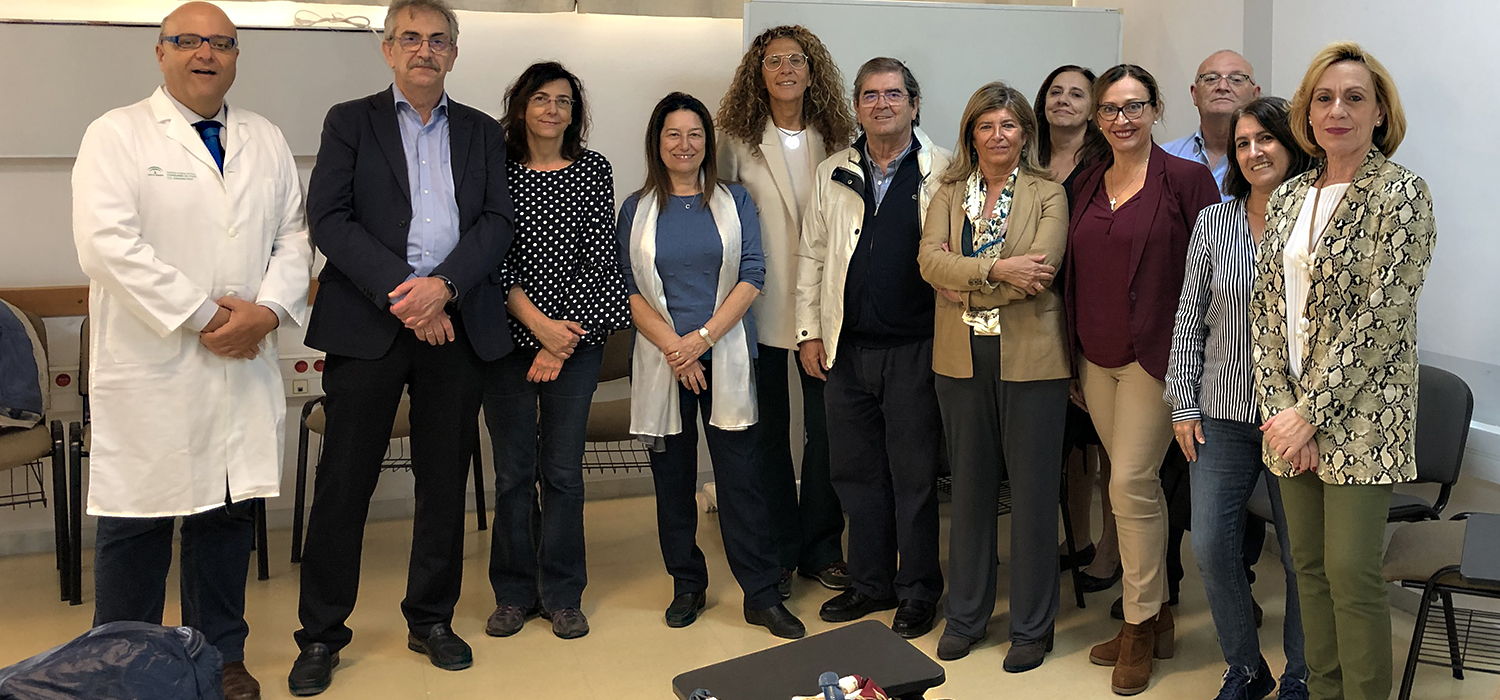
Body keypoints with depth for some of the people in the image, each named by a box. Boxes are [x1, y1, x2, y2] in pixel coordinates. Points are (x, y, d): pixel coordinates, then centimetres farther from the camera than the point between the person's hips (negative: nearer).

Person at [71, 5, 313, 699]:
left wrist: (268, 310, -8)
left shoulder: (267, 140, 15)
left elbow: (293, 237, 11)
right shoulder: (117, 134, 0)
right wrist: (202, 315, -15)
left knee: (230, 511, 10)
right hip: (150, 366, -4)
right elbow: (107, 243, -13)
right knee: (136, 520, 2)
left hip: (245, 365, 4)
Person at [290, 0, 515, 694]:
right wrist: (400, 293, -14)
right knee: (345, 478, 0)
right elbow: (329, 220, -3)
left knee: (445, 478, 8)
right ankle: (321, 634, 12)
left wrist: (445, 286, -13)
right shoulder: (350, 122, 8)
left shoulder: (482, 133, 15)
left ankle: (431, 619, 23)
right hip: (368, 320, -2)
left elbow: (497, 221, 4)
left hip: (456, 320, 2)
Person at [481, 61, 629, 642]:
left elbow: (598, 255, -1)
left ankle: (562, 595, 16)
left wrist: (562, 340, -8)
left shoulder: (593, 170, 5)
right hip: (509, 335, 0)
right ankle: (514, 593, 19)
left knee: (563, 471, 3)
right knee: (513, 471, 5)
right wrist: (539, 325, -13)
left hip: (576, 336, 0)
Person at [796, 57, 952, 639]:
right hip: (846, 348, 4)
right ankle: (870, 584, 27)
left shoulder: (942, 173, -1)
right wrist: (810, 332, 7)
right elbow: (811, 256, 12)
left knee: (915, 475, 5)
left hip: (915, 347, -4)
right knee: (855, 472, 12)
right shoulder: (831, 175, 10)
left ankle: (918, 592, 19)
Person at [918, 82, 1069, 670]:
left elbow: (1039, 272, -15)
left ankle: (1032, 626, 17)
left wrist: (966, 287, -11)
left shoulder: (1048, 195, 0)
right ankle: (965, 615, 26)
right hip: (962, 359, 3)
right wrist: (997, 269, -19)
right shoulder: (948, 193, 9)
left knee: (1033, 490, 4)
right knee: (969, 486, 13)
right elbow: (931, 259, -8)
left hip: (1030, 358, -3)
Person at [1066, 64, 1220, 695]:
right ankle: (1156, 616, 24)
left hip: (1154, 356, -6)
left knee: (1130, 483, -8)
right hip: (1096, 359, 6)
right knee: (1138, 486, 13)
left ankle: (1138, 625, 7)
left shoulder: (1186, 178, -6)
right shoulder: (1087, 183, 10)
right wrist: (1074, 359, 12)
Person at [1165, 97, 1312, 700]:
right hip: (1223, 414, 3)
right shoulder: (1213, 223, 4)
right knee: (1211, 546, 5)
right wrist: (1183, 402, 4)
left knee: (1302, 556, 7)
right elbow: (1189, 320, 7)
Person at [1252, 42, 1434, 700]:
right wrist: (1280, 407, -4)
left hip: (1360, 415, -6)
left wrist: (1312, 412, -15)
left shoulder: (1400, 193, -8)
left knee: (1351, 572, -3)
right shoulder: (1287, 196, 10)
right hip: (1293, 413, 6)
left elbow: (1382, 315, -14)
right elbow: (1267, 307, 7)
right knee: (1309, 563, 13)